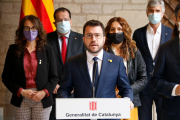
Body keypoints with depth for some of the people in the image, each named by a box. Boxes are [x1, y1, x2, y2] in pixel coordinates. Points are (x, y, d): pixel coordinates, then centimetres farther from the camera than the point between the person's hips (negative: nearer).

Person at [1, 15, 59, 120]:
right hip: (21, 100, 1)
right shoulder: (14, 50, 6)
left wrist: (44, 92, -11)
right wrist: (21, 91, -8)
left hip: (42, 100, 0)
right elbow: (6, 77, 6)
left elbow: (54, 77, 5)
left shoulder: (48, 50, 5)